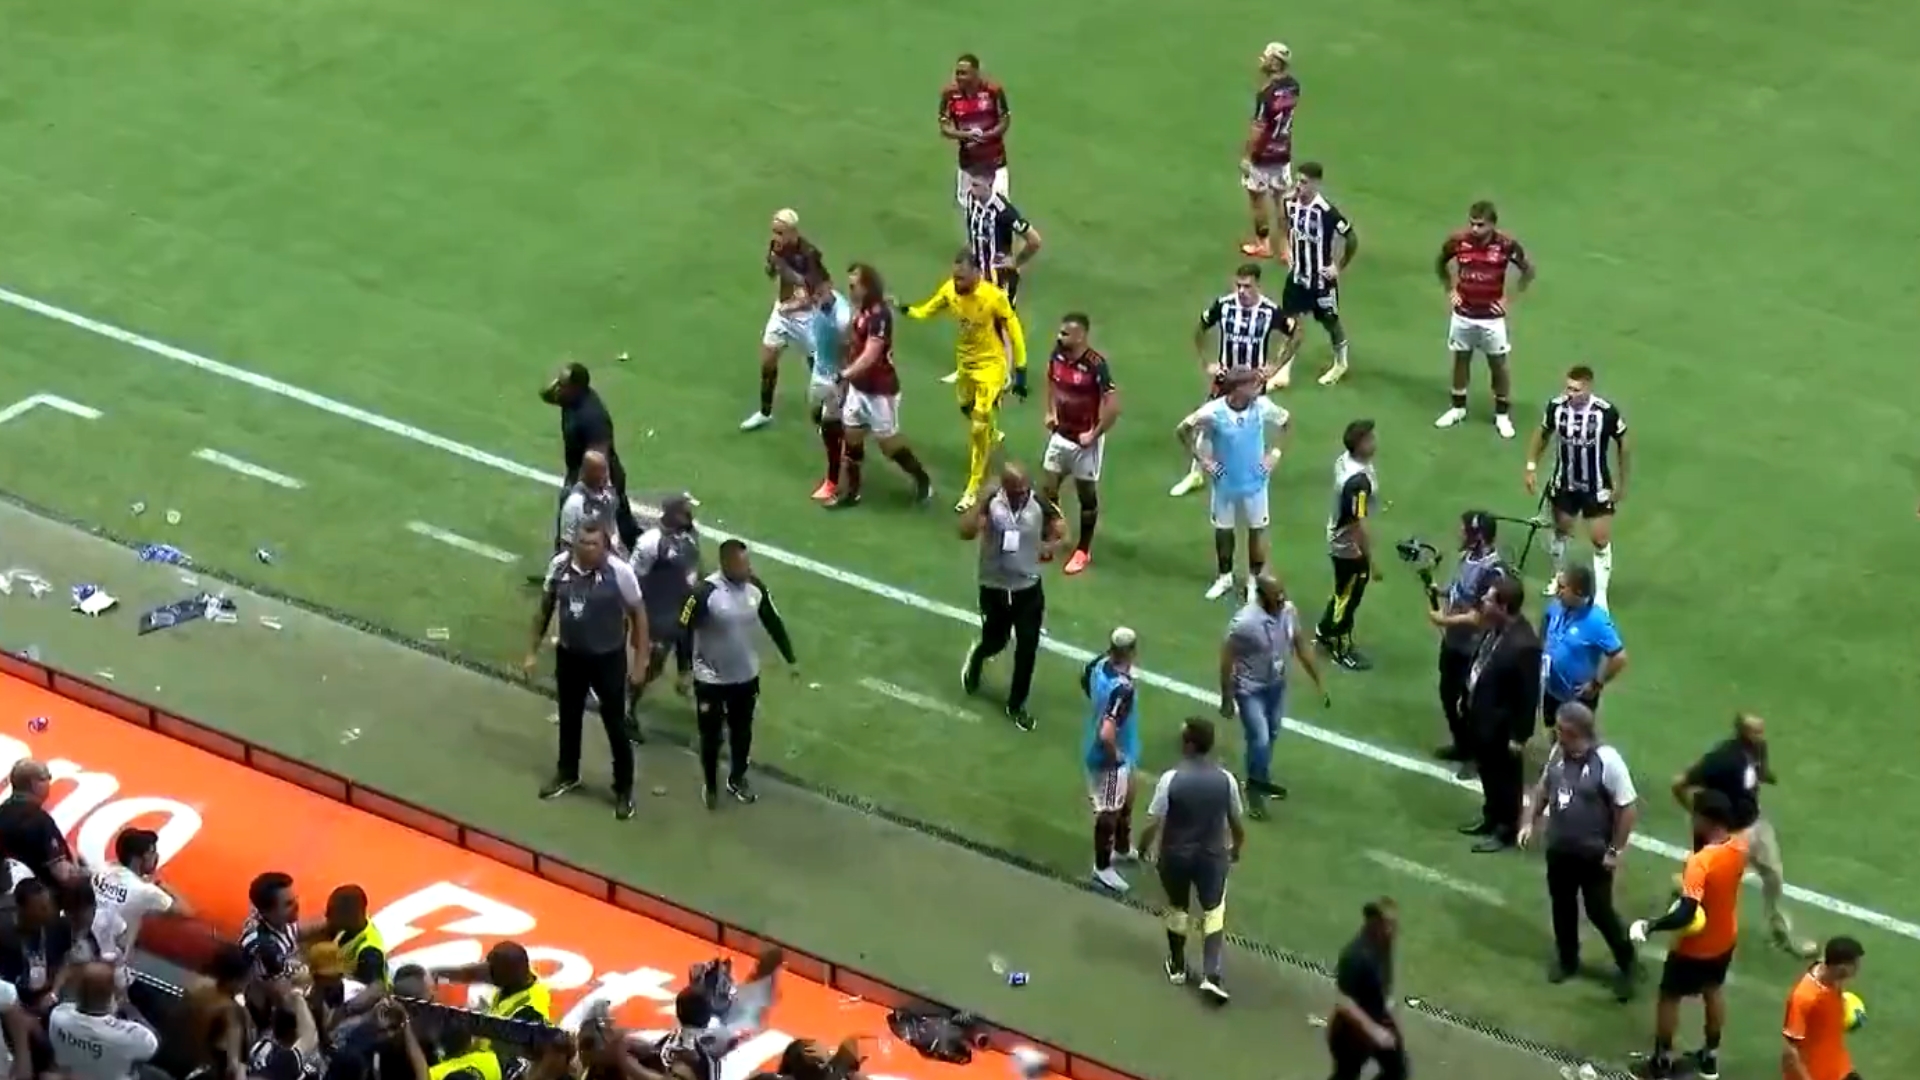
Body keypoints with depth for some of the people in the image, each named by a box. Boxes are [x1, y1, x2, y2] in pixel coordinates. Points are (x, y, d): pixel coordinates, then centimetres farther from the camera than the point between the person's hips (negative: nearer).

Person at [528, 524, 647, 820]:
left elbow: (638, 614, -10)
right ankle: (567, 774, 45)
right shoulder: (559, 565, -12)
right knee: (569, 717, 22)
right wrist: (533, 650, 8)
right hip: (569, 655, 4)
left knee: (615, 723, 7)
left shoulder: (619, 572, -22)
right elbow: (545, 608, 4)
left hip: (608, 658, -4)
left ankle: (624, 789, 22)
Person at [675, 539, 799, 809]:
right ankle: (710, 785, 32)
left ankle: (737, 779, 41)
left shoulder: (755, 587, -8)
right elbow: (684, 630, -18)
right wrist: (684, 671, -17)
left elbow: (774, 623, 5)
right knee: (712, 734, 10)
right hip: (711, 679, -4)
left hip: (746, 676, 4)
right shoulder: (705, 592, -25)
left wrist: (790, 659, 11)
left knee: (742, 731, 19)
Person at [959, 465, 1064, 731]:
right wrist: (981, 503, -38)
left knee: (1027, 650, 3)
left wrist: (1050, 547, -11)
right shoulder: (990, 504, -16)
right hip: (994, 589, -1)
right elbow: (966, 533, -29)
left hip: (1028, 589, 1)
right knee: (995, 642, 14)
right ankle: (976, 658, 54)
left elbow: (1061, 532, 5)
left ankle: (1016, 705, 23)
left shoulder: (1040, 506, -12)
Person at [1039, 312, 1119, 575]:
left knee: (1086, 495, 10)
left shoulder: (1096, 365, -26)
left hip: (1084, 441, -6)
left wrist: (1094, 435, -19)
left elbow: (1113, 407, -25)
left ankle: (1083, 551, 25)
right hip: (1060, 435, 6)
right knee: (1047, 489, 12)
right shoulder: (1058, 353, -6)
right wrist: (1051, 412, 10)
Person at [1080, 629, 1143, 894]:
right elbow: (1107, 734, -43)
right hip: (1111, 757, -9)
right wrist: (1115, 755, -24)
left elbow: (1085, 682, 13)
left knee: (1124, 801, 31)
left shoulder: (1098, 664, -13)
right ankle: (1103, 868, 31)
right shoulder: (1123, 689, -39)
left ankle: (1122, 848, 53)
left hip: (1094, 750, 9)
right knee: (1109, 811, 12)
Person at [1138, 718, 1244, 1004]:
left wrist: (1144, 846, 3)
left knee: (1177, 910, 21)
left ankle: (1177, 967, 37)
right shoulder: (1225, 779, -14)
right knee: (1213, 912, 15)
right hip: (1212, 856, 1)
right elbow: (1236, 823, -2)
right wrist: (1236, 848, 18)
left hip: (1175, 855, -1)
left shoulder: (1171, 779, -23)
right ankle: (1212, 975, 3)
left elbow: (1154, 823, -18)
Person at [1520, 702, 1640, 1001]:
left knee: (1599, 912, 5)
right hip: (1558, 849, 6)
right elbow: (1543, 787, 12)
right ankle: (1567, 959, 42)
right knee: (1562, 905, 20)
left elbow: (1628, 808, -19)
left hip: (1594, 854, -6)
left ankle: (1626, 963, 27)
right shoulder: (1558, 751, -6)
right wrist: (1529, 822, 2)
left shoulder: (1607, 761, -26)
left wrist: (1615, 850, -15)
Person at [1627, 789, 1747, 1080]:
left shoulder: (1700, 862, -36)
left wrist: (1648, 926, -31)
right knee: (1714, 991, 27)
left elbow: (1685, 915, -39)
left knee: (1669, 997, 15)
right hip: (1725, 938, 7)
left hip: (1695, 946, -7)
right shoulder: (1740, 845, -14)